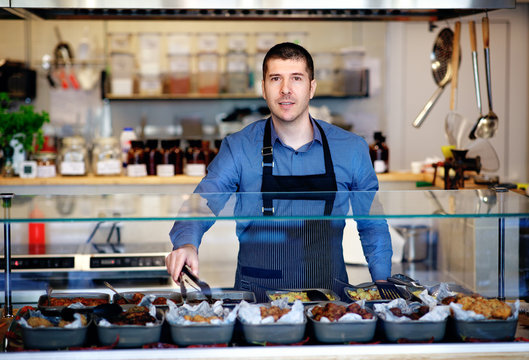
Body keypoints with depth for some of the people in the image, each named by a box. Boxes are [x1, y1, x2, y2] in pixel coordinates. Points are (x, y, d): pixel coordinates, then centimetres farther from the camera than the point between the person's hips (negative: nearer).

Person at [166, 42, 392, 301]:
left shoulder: (351, 149, 6)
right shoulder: (237, 148, 3)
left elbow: (372, 225, 15)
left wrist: (382, 285, 5)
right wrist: (187, 244, -29)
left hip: (329, 298, 1)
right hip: (256, 298, -1)